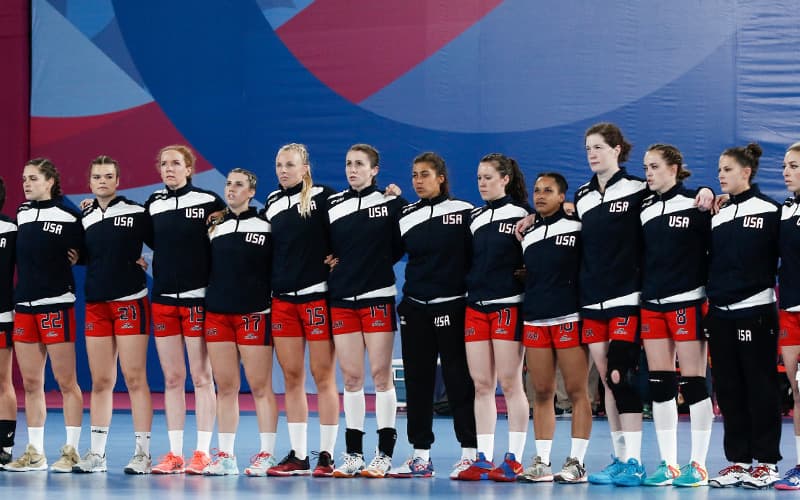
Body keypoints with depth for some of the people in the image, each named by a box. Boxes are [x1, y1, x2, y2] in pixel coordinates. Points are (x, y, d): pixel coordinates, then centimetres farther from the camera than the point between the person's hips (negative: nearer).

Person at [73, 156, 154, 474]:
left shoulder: (136, 213, -1)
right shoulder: (85, 219, 11)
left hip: (130, 302, -4)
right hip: (96, 304, 4)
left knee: (134, 378, -6)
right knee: (100, 381, 6)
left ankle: (142, 453, -3)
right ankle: (96, 453, 11)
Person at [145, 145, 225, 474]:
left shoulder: (208, 201, -3)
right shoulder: (153, 205, 10)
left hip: (197, 298, -4)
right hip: (163, 298, 4)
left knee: (201, 376, -2)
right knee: (171, 378, 6)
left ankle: (202, 453, 1)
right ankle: (174, 454, 9)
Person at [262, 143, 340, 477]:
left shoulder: (322, 197, -2)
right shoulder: (271, 203, 13)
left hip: (317, 295, -5)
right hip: (281, 298, 5)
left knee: (323, 376, -2)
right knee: (292, 377, 6)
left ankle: (326, 455, 3)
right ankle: (298, 456, 10)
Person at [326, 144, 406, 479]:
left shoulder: (392, 203, 1)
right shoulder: (332, 205, 9)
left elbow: (403, 243, 5)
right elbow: (325, 248, 17)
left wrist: (380, 262, 1)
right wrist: (334, 264, 2)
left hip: (378, 297, -3)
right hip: (342, 299, 3)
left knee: (380, 374, -4)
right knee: (351, 377, 4)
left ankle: (385, 453, 0)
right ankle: (353, 454, 9)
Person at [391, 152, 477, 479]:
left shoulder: (463, 212, -3)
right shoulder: (406, 216, 8)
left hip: (452, 306, -4)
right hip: (414, 307, 4)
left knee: (458, 378, -3)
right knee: (417, 379, 6)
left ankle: (470, 452, 3)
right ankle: (421, 456, 11)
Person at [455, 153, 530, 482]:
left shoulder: (521, 215, -2)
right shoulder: (474, 217, 15)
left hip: (509, 304, -6)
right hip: (475, 305, 6)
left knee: (510, 383, -5)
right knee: (481, 384, 4)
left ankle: (514, 460, 0)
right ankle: (483, 459, 7)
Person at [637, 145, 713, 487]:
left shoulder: (695, 205, -4)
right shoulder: (644, 209, 12)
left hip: (687, 301, -6)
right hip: (651, 304, 6)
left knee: (693, 382, -3)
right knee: (659, 385, 5)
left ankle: (698, 465, 0)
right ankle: (668, 464, 10)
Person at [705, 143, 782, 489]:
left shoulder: (768, 211, -3)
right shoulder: (716, 215, 13)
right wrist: (703, 303, 10)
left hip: (755, 311, -6)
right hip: (719, 313, 6)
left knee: (760, 388, -2)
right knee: (728, 390, 7)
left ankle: (766, 461, 3)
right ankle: (738, 460, 13)